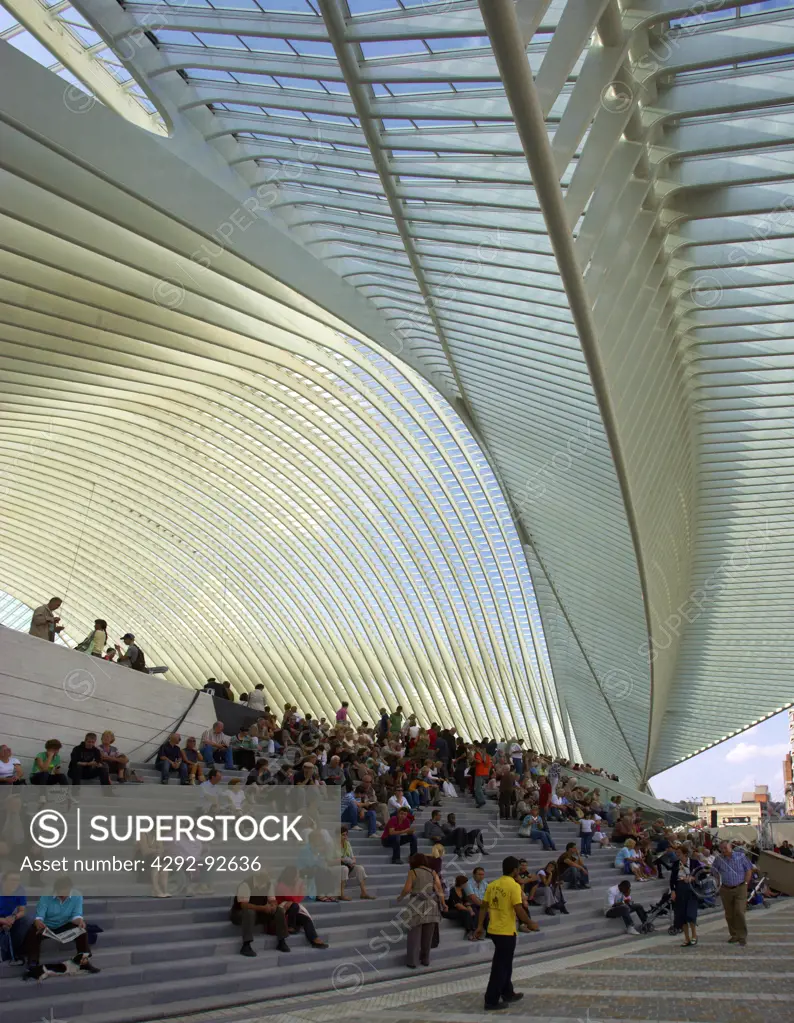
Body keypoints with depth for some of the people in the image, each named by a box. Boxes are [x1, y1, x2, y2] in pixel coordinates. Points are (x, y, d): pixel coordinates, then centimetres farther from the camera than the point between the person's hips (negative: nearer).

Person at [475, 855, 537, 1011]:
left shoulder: (492, 885, 7)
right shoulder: (514, 886, -14)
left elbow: (484, 907, 8)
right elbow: (518, 909, -18)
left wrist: (480, 926, 13)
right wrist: (530, 924, -5)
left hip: (494, 930, 7)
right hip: (506, 931, -7)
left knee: (503, 963, 22)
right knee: (501, 966, 1)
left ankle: (507, 993, 33)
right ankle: (491, 1000, 4)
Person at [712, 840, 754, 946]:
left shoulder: (740, 856, -3)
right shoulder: (718, 859, 2)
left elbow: (749, 869, 3)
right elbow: (714, 872, 11)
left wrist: (745, 883, -2)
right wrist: (718, 884, 1)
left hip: (740, 888, -3)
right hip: (726, 890, 3)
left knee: (739, 912, -12)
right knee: (729, 914, 7)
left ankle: (742, 936, -3)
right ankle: (734, 935, 20)